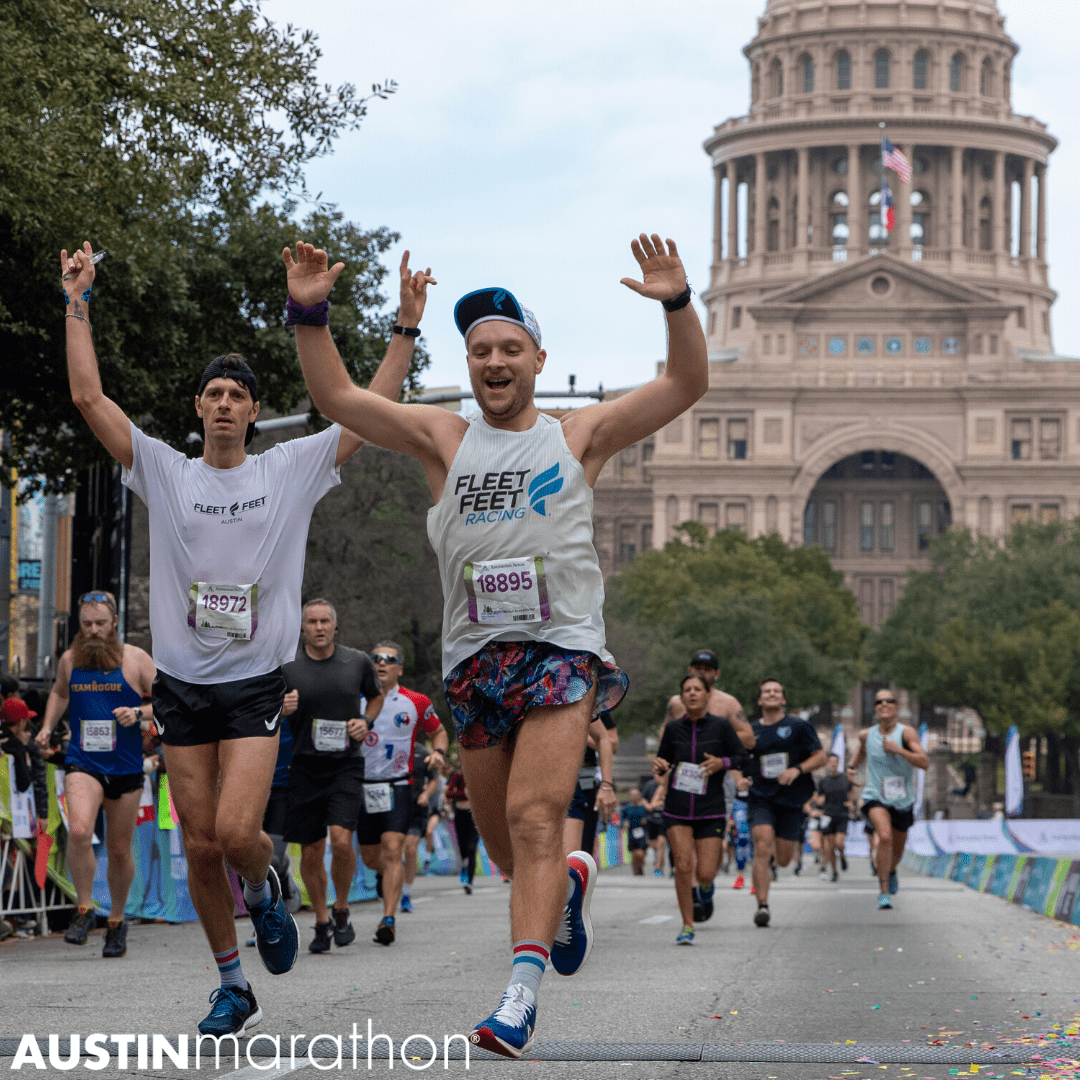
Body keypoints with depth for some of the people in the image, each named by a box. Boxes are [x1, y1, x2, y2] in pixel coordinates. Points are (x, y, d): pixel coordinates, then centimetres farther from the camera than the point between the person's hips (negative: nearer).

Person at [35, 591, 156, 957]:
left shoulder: (136, 659, -2)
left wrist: (139, 714, -16)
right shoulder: (69, 660, 6)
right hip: (83, 764, 0)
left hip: (125, 767, 0)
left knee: (119, 850, 8)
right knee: (78, 831, -25)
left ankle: (117, 920, 28)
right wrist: (47, 727, 13)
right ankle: (84, 910, -9)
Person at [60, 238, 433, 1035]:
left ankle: (266, 891, 18)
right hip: (181, 684, 2)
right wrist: (78, 302, -3)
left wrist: (406, 327, -8)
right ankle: (234, 990, 18)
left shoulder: (292, 470, 3)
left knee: (237, 831, -18)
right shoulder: (164, 472, 5)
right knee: (200, 846, 3)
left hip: (256, 682, -2)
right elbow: (89, 397, 0)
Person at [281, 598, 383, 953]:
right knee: (311, 852, 3)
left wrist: (366, 722, 3)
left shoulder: (357, 661, 4)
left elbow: (376, 696, 23)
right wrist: (281, 708, -14)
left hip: (345, 765, -1)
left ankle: (341, 911, 5)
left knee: (341, 839, -18)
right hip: (304, 767, 1)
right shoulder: (286, 666, 0)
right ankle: (321, 922, 21)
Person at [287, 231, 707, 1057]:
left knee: (534, 822, -18)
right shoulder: (444, 440, 11)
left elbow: (688, 384, 0)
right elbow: (338, 398, 6)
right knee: (507, 845, 9)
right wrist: (309, 314, -7)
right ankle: (571, 883, 42)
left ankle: (522, 994, -23)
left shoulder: (579, 436, 6)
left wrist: (678, 304, -17)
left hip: (561, 652, -3)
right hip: (473, 659, 3)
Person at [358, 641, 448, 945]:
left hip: (398, 786, -3)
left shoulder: (416, 703, 0)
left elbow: (438, 731, 16)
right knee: (370, 858, 12)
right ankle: (388, 873, 49)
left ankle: (388, 920, -21)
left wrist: (438, 752, -5)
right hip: (363, 786, 3)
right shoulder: (356, 700, 3)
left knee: (392, 851, -18)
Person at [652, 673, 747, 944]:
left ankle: (706, 888, 35)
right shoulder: (673, 728, 4)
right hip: (677, 808, 1)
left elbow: (741, 757, 5)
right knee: (683, 866, -11)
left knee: (705, 873, -4)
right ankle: (687, 925, 4)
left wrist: (722, 763, -15)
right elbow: (664, 758, 16)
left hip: (710, 810, -1)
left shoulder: (721, 726, -2)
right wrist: (660, 766, -7)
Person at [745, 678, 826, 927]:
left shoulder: (800, 727, 2)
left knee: (783, 860, 5)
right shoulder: (751, 731, 8)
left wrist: (797, 770, -16)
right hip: (760, 799, 0)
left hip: (792, 799, 0)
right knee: (762, 847, -21)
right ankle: (762, 905, -20)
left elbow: (820, 757, 0)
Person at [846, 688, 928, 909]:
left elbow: (925, 763, -22)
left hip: (903, 800, 1)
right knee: (885, 836, -29)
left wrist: (898, 750, -30)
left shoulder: (906, 733, -12)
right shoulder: (867, 734, -1)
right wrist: (853, 765, 9)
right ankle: (883, 891, -22)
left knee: (897, 851, 18)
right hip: (875, 797, -1)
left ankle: (891, 871, 57)